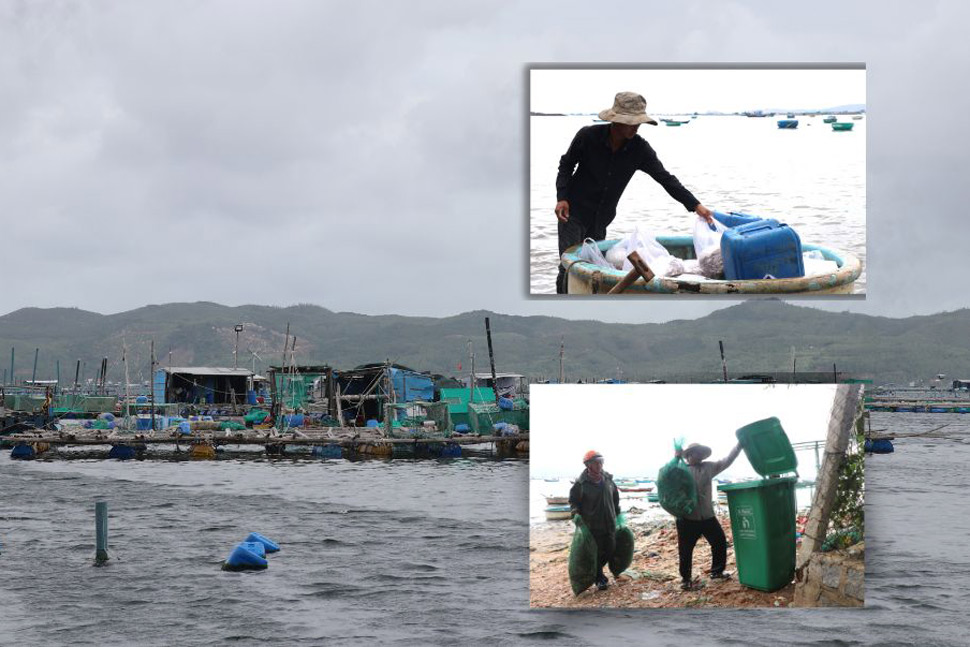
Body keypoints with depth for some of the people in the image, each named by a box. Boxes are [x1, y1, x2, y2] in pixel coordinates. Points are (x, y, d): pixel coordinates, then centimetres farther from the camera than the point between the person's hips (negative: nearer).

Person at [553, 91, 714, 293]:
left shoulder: (640, 149, -9)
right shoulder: (588, 136, -15)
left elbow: (665, 178, -8)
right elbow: (566, 165, 0)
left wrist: (695, 205, -17)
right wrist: (562, 197, -12)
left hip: (601, 218, 3)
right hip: (575, 211, -3)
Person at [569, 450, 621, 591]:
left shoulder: (607, 479, 4)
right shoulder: (581, 484, -13)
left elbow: (615, 497, 18)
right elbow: (573, 501, -3)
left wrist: (617, 513, 20)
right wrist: (575, 513, -18)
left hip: (610, 524, 5)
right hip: (593, 525, -5)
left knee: (610, 550, 11)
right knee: (597, 552, -1)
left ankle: (597, 571, 36)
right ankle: (599, 579, 17)